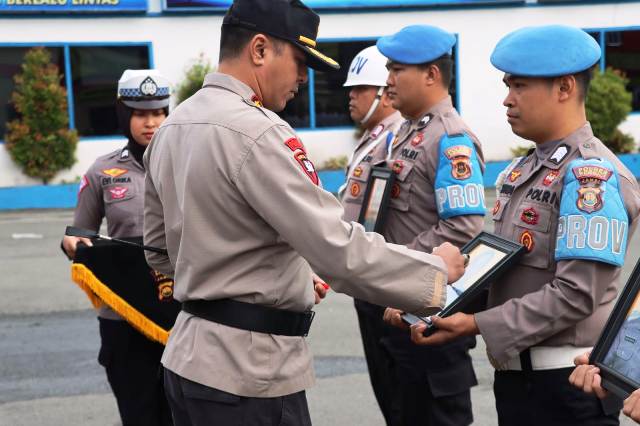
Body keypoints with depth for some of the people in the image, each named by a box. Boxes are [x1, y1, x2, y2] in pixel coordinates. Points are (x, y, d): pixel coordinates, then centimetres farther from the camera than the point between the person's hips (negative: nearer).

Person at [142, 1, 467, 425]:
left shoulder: (171, 127, 9)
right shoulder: (254, 131, -20)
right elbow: (338, 249, -24)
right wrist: (435, 270, -10)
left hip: (191, 356, 9)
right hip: (250, 370, -9)